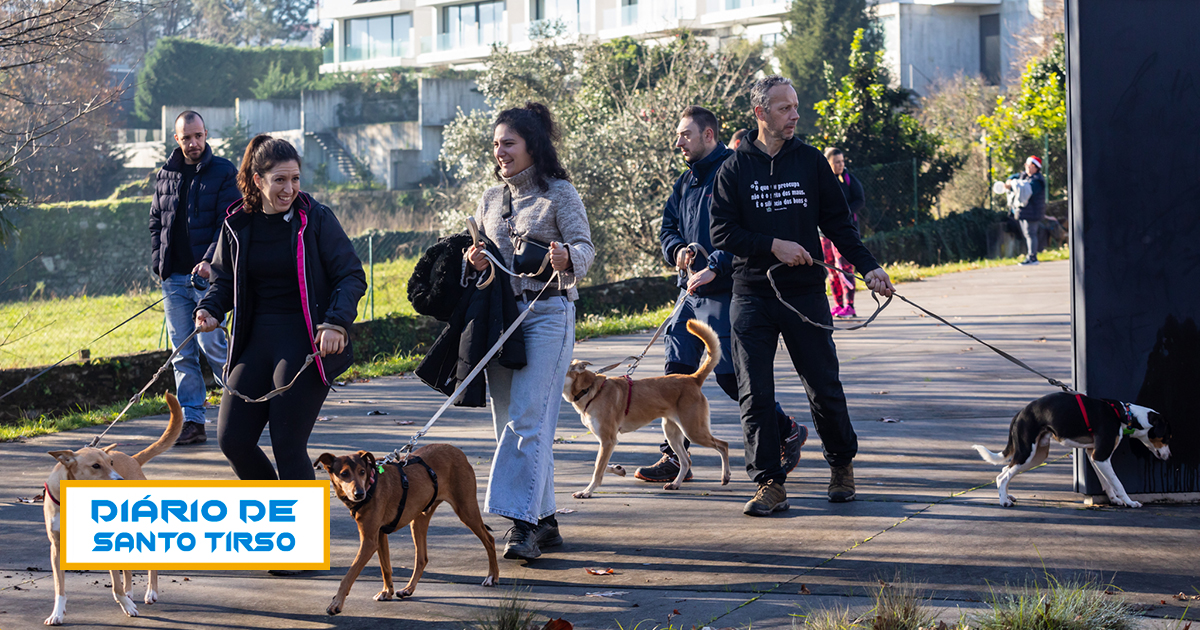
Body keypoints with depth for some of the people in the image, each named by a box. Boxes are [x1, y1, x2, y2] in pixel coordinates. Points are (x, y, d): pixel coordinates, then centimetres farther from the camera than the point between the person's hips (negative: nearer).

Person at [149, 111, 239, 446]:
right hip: (174, 278, 5)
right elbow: (155, 222, 20)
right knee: (182, 353, 3)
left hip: (209, 275, -5)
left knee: (210, 344, -11)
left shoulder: (224, 172, 0)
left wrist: (210, 261, -19)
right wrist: (158, 261, 6)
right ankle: (192, 421, 7)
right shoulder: (165, 175, 14)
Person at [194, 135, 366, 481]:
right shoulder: (237, 225, 7)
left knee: (288, 446, -8)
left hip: (305, 344, -5)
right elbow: (225, 280, 18)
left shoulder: (317, 219, -4)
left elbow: (352, 276, -4)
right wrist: (209, 309, -4)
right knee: (231, 439, 1)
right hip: (256, 340, 5)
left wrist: (336, 323, -20)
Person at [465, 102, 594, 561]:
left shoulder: (559, 194, -3)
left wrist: (567, 257, -34)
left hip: (547, 313, -6)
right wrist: (474, 260, -2)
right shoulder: (491, 199, 15)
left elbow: (585, 247, -11)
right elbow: (480, 252, 22)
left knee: (528, 420, -14)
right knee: (509, 421, 6)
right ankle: (544, 520, 14)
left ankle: (522, 522, -17)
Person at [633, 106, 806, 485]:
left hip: (725, 293, -8)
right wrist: (677, 250, -2)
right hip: (690, 292, 8)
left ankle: (788, 433, 15)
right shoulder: (687, 181, 16)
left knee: (731, 376, -5)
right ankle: (674, 458, 8)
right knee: (678, 373, 3)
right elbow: (668, 225, 21)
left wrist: (714, 267, -25)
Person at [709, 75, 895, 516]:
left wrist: (868, 267, -1)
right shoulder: (735, 169, 3)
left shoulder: (811, 162, 6)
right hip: (753, 294, 0)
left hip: (805, 294, 0)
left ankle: (842, 464, 25)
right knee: (755, 395, -3)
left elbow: (838, 223, 10)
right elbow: (721, 232, -2)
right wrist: (773, 245, -14)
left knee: (824, 387, 4)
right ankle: (769, 483, 2)